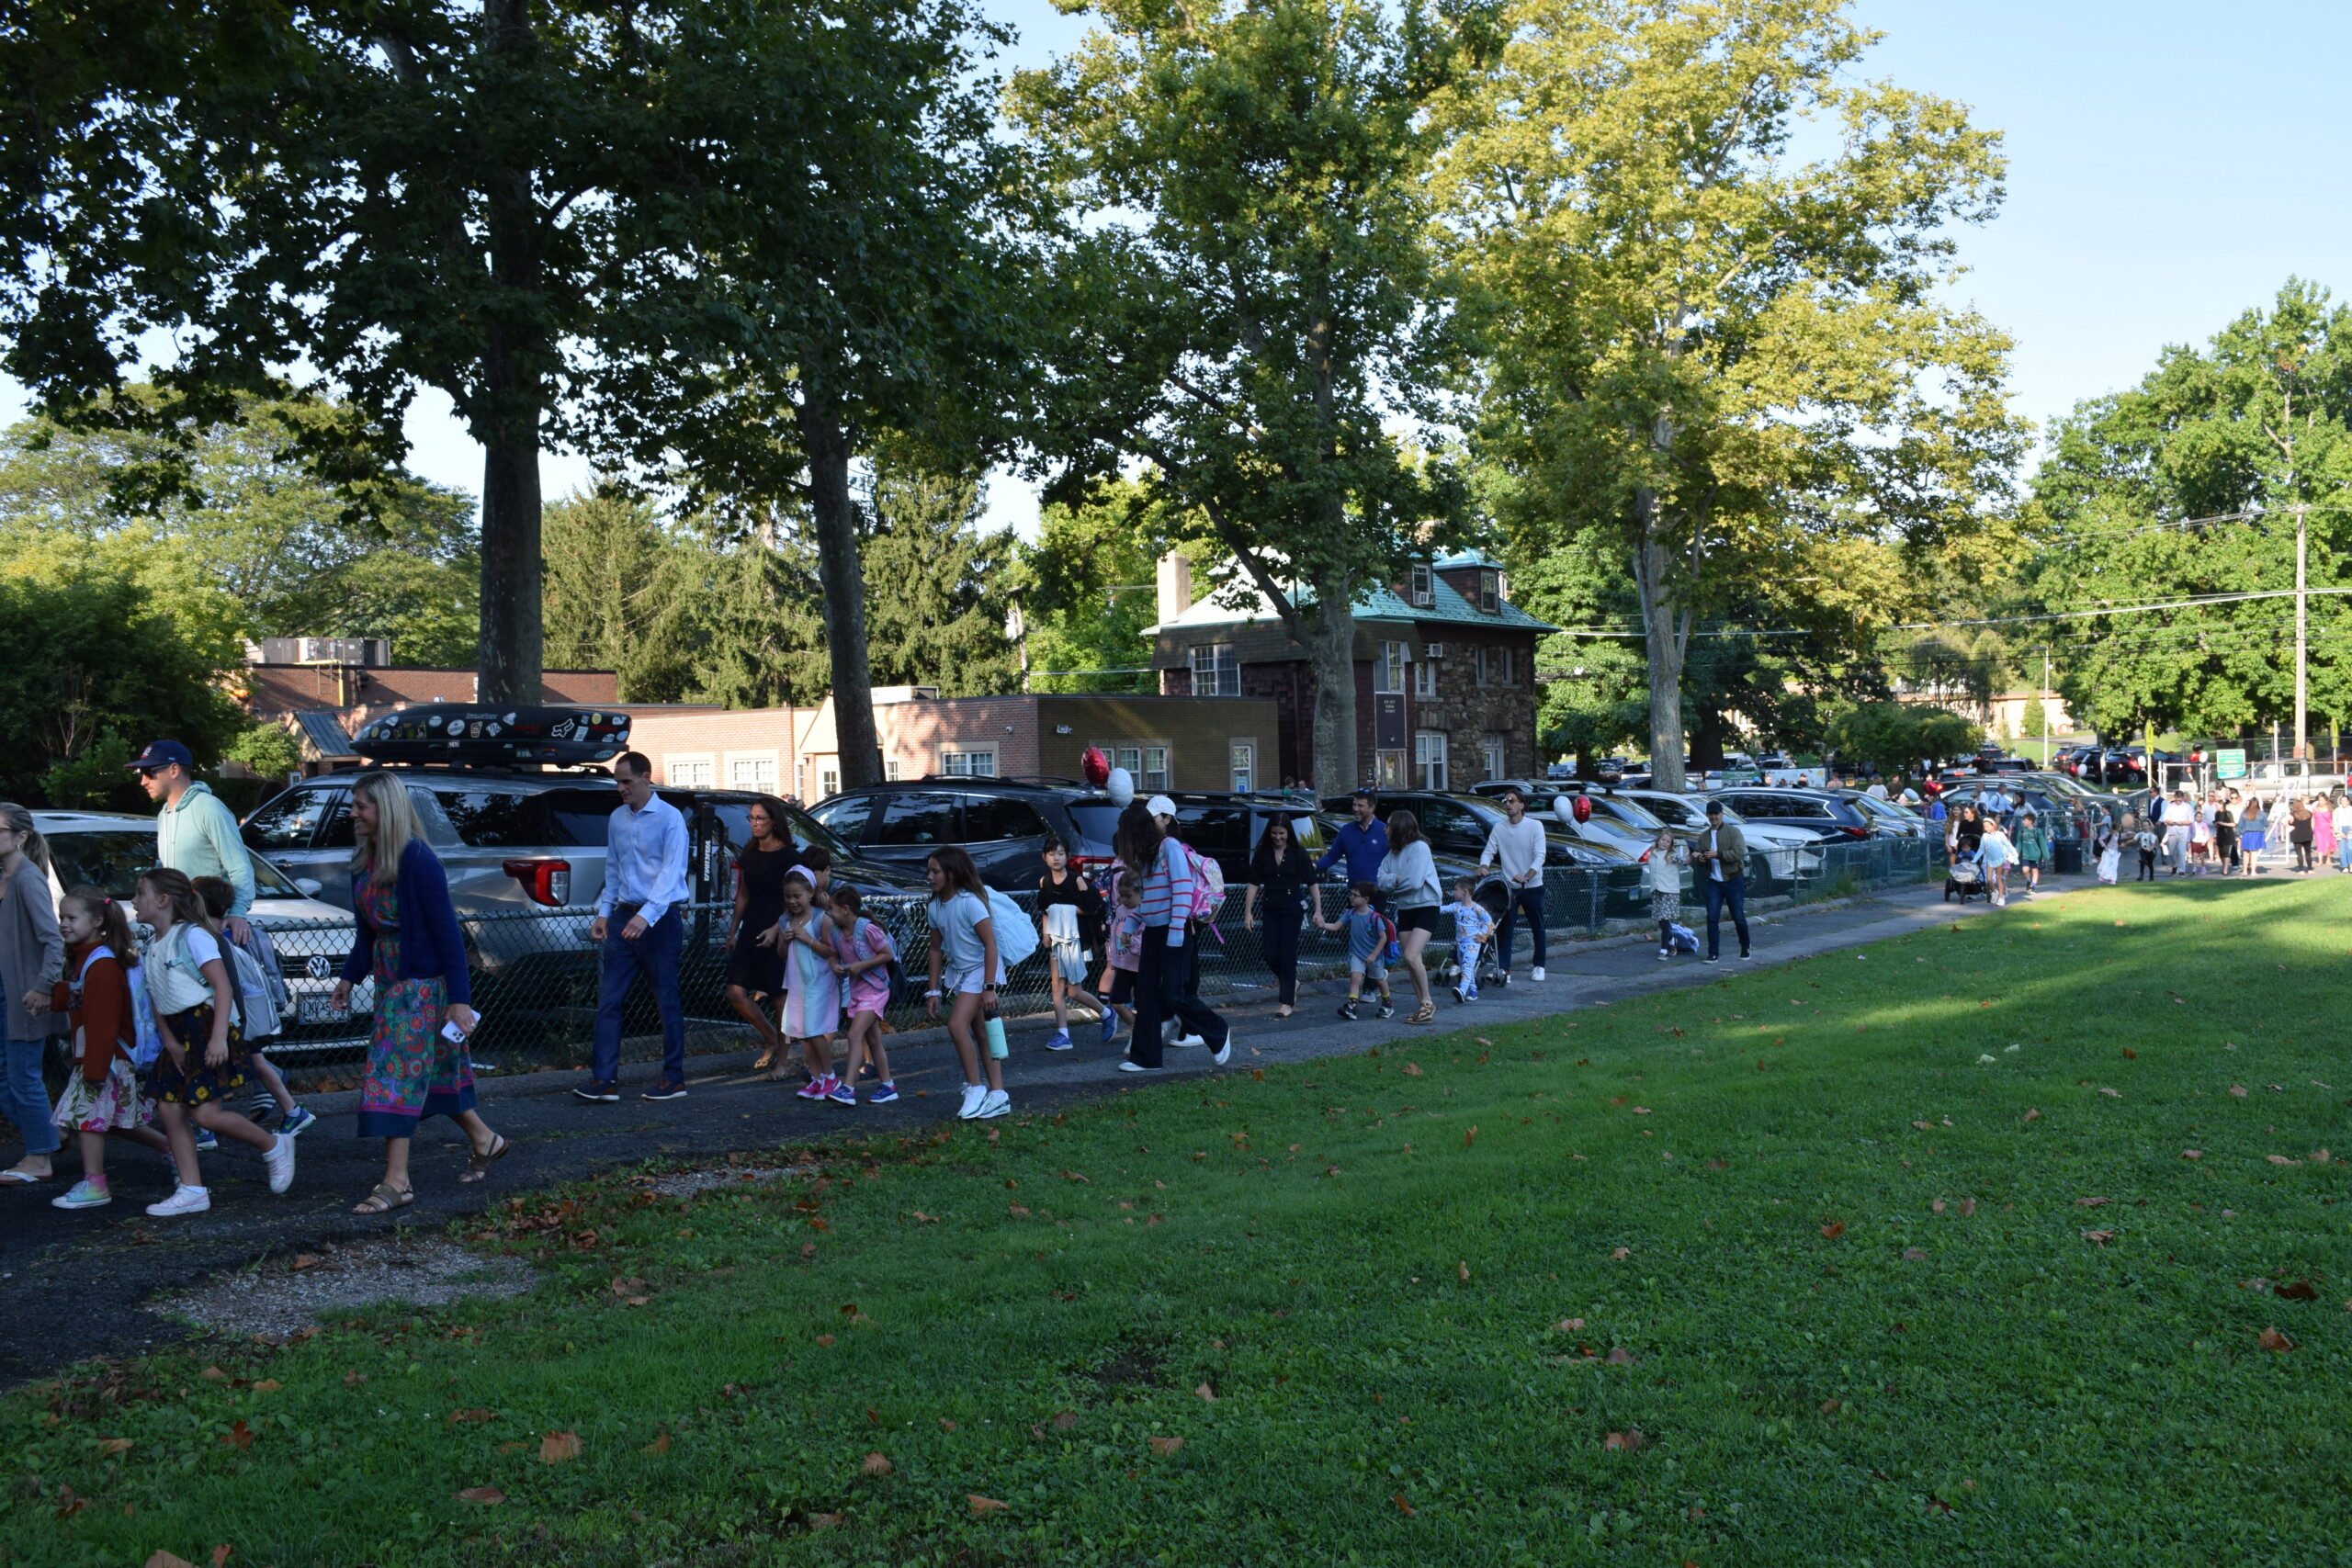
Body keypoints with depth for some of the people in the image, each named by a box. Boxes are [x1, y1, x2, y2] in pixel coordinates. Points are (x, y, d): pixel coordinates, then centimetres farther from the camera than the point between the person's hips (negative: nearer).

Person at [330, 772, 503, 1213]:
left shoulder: (417, 860, -19)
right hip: (389, 980, 8)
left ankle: (397, 1182, -3)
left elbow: (447, 931, -19)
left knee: (396, 1074, -8)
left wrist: (460, 999, -20)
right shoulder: (365, 860, 6)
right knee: (433, 1069, 15)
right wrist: (350, 977, 16)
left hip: (422, 982, -8)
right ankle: (483, 1140, 32)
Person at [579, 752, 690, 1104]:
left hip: (660, 920, -6)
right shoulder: (617, 818, 10)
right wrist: (604, 912, 9)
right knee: (609, 999, 1)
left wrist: (646, 916, -27)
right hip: (623, 916, 6)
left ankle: (673, 1078, 13)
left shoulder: (669, 818, -10)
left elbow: (671, 872, -18)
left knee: (667, 1001, 3)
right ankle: (604, 1079, 3)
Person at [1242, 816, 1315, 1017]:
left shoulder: (1298, 853, -4)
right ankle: (1291, 982, 31)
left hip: (1293, 909, -3)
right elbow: (1254, 884, 3)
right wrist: (1248, 912, -3)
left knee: (1287, 953, -4)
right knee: (1270, 953, 2)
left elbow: (1312, 883, -2)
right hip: (1271, 909, 4)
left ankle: (1287, 1003, 2)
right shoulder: (1262, 854, 3)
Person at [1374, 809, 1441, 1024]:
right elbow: (1381, 880, 2)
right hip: (1404, 909, 8)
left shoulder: (1419, 847, -14)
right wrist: (1397, 879, -19)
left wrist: (1390, 881, -6)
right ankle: (1423, 1006, 15)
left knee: (1411, 956, -20)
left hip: (1425, 908, -8)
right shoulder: (1393, 852, 10)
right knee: (1410, 961, 7)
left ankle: (1427, 1002, -6)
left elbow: (1414, 881, -22)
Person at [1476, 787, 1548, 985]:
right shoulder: (1499, 828, 1)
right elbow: (1489, 851, 0)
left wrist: (1526, 876, -30)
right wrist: (1483, 866, -23)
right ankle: (1503, 969, -10)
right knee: (1505, 929, -7)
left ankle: (1539, 967, 24)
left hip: (1532, 887, -1)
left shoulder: (1535, 826, -8)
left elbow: (1539, 856, -15)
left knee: (1538, 928, 10)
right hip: (1509, 887, 2)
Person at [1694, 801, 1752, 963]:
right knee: (1712, 918, -3)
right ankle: (1713, 954, 1)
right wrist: (1698, 858, -10)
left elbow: (1739, 852, -16)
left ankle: (1745, 948, 22)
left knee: (1739, 917, 2)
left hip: (1733, 881, -4)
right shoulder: (1704, 836, 12)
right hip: (1714, 882, 4)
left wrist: (1718, 855, -25)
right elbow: (1695, 855, 15)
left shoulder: (1733, 831, -4)